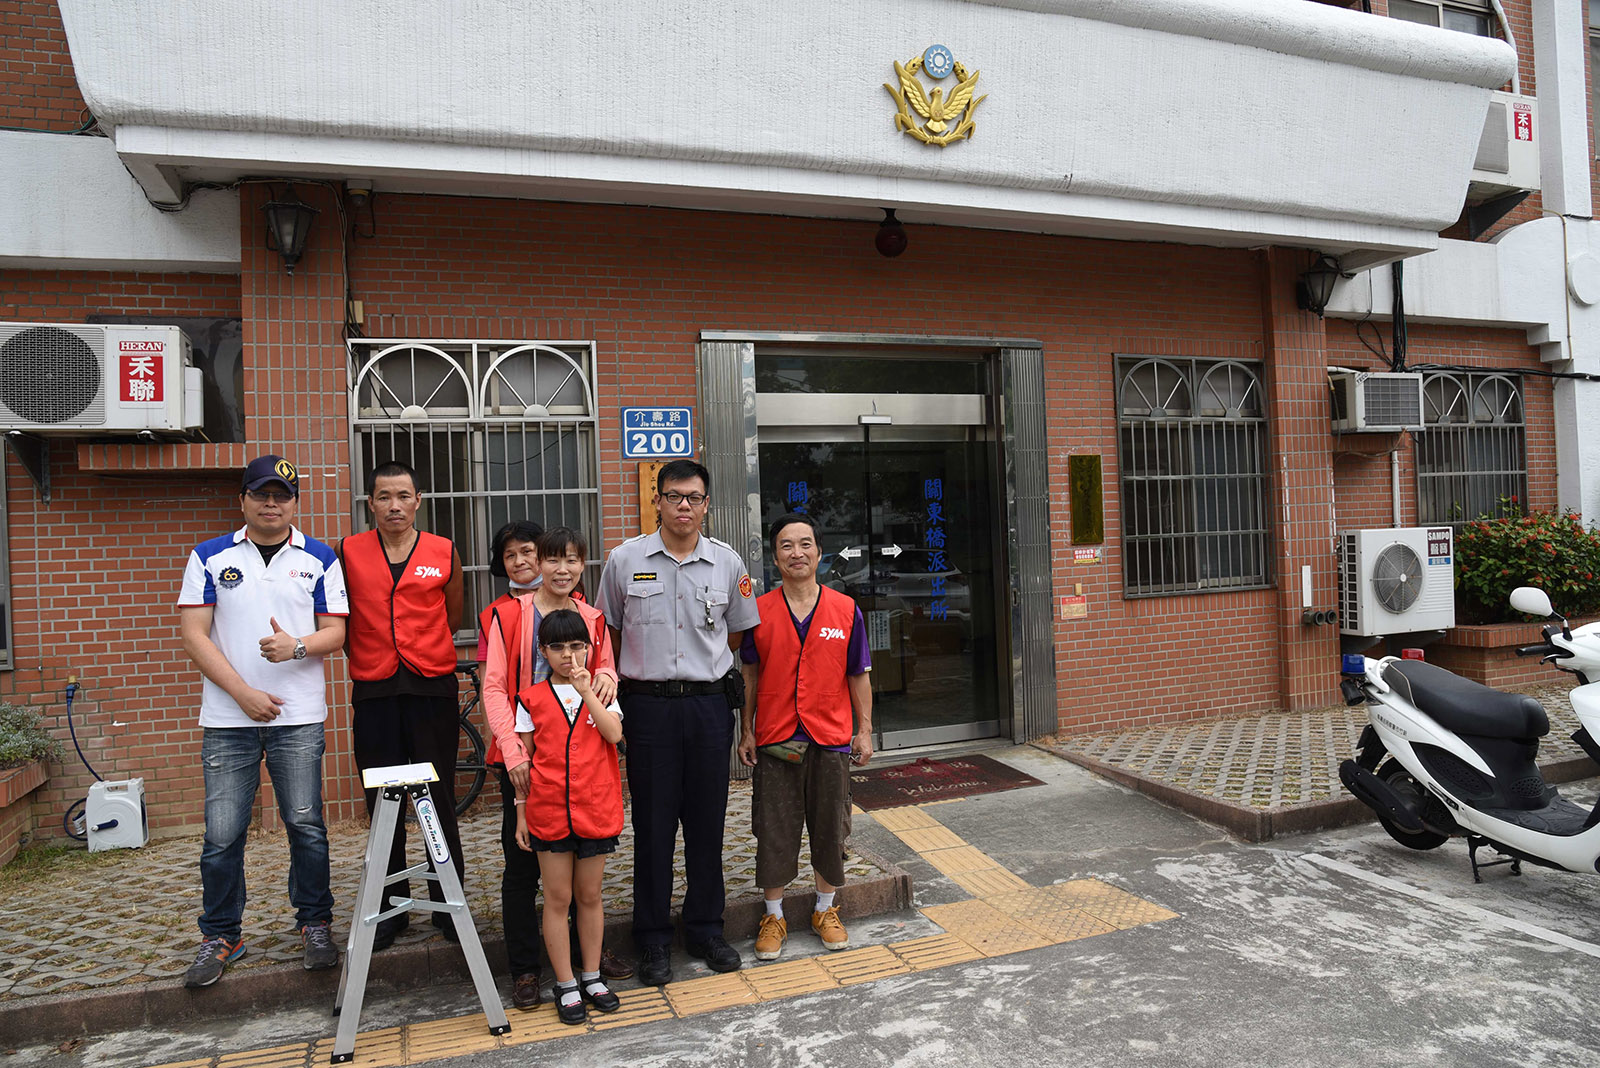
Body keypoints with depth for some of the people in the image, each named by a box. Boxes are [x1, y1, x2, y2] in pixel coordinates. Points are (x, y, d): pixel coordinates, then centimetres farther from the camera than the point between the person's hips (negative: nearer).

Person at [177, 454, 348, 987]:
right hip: (227, 719, 1)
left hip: (299, 718, 0)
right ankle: (221, 935, 20)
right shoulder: (210, 557, 7)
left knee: (306, 827, 2)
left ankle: (315, 925, 17)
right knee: (222, 834, 4)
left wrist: (297, 646, -18)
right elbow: (193, 633, 1)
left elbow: (336, 630, 4)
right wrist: (244, 692, -8)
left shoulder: (320, 559, 7)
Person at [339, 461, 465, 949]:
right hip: (374, 693, 1)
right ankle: (391, 909, 22)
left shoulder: (444, 553, 4)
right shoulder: (349, 552, 4)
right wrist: (369, 657, 13)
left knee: (440, 801, 5)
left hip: (433, 688, 0)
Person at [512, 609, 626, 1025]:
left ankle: (592, 976, 27)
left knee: (589, 896, 12)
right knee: (558, 898, 6)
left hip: (596, 810, 1)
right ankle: (565, 984, 18)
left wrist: (586, 691, -17)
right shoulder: (531, 699, 2)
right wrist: (521, 812, 4)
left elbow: (614, 734, -13)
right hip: (548, 813, -1)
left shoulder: (600, 691, 5)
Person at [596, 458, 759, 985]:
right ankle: (653, 939, 20)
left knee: (707, 822, 10)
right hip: (648, 705, -1)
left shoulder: (728, 563, 3)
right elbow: (608, 636, 8)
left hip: (710, 704, 2)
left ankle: (705, 929, 27)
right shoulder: (625, 560, 0)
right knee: (652, 824, 5)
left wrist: (704, 667, 7)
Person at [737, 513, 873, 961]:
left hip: (831, 739, 1)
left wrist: (864, 731, 4)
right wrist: (746, 731, 3)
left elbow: (858, 675, 6)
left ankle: (826, 910, 31)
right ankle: (774, 916, 24)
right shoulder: (759, 611, -1)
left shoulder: (845, 610, 1)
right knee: (774, 832, 7)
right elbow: (750, 675, 5)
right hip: (775, 740, -1)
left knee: (830, 829, 11)